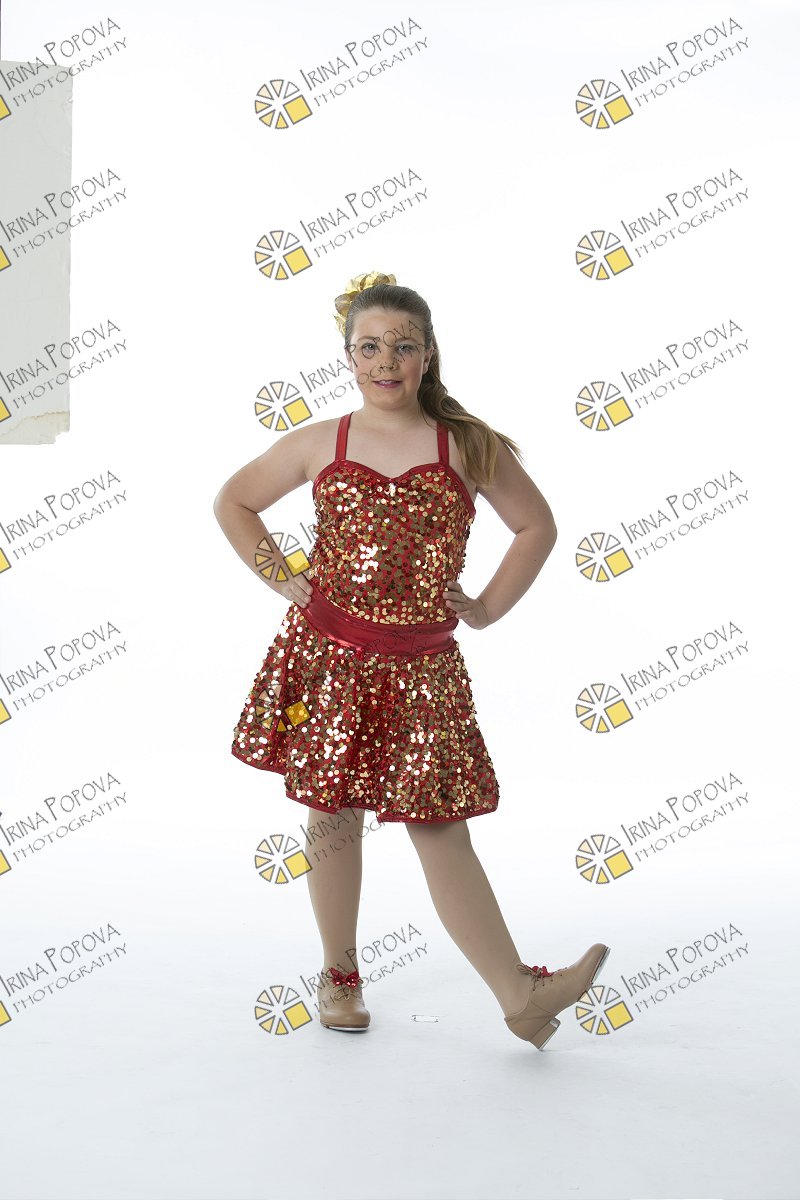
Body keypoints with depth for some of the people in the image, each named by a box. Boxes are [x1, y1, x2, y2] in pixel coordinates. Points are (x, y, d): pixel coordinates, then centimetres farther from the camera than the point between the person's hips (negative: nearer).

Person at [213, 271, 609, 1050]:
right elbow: (233, 501, 18)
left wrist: (488, 608, 4)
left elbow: (537, 525, 12)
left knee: (440, 829, -3)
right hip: (327, 654, 1)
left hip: (419, 665, -1)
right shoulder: (319, 444, 5)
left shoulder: (466, 445, 3)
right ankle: (339, 974, 26)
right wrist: (280, 578, 8)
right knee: (332, 812, 9)